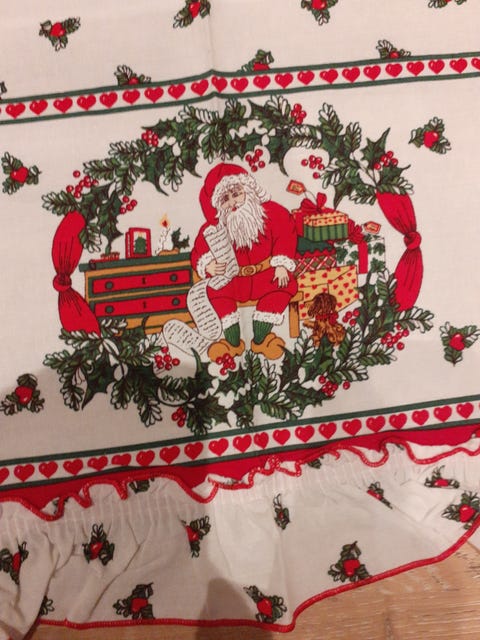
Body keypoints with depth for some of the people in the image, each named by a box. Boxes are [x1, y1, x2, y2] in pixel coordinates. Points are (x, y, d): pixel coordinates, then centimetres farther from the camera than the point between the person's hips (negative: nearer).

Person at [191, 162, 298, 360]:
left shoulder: (271, 212, -11)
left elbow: (285, 236, -7)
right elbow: (199, 253, -7)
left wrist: (282, 265, -15)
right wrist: (209, 266, -30)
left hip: (266, 274, 1)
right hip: (233, 279, 0)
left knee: (286, 285, -27)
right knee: (215, 290, -28)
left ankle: (260, 338, -17)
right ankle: (233, 341, -14)